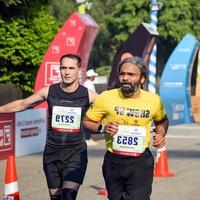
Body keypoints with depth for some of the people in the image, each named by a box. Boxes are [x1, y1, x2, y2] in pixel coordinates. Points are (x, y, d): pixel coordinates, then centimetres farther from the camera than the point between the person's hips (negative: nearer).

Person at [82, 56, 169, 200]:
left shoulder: (154, 100, 0)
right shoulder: (106, 98, -6)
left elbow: (162, 121, 22)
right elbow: (86, 121, 5)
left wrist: (160, 135, 2)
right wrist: (102, 128, -14)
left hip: (141, 162, -1)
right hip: (113, 161, 1)